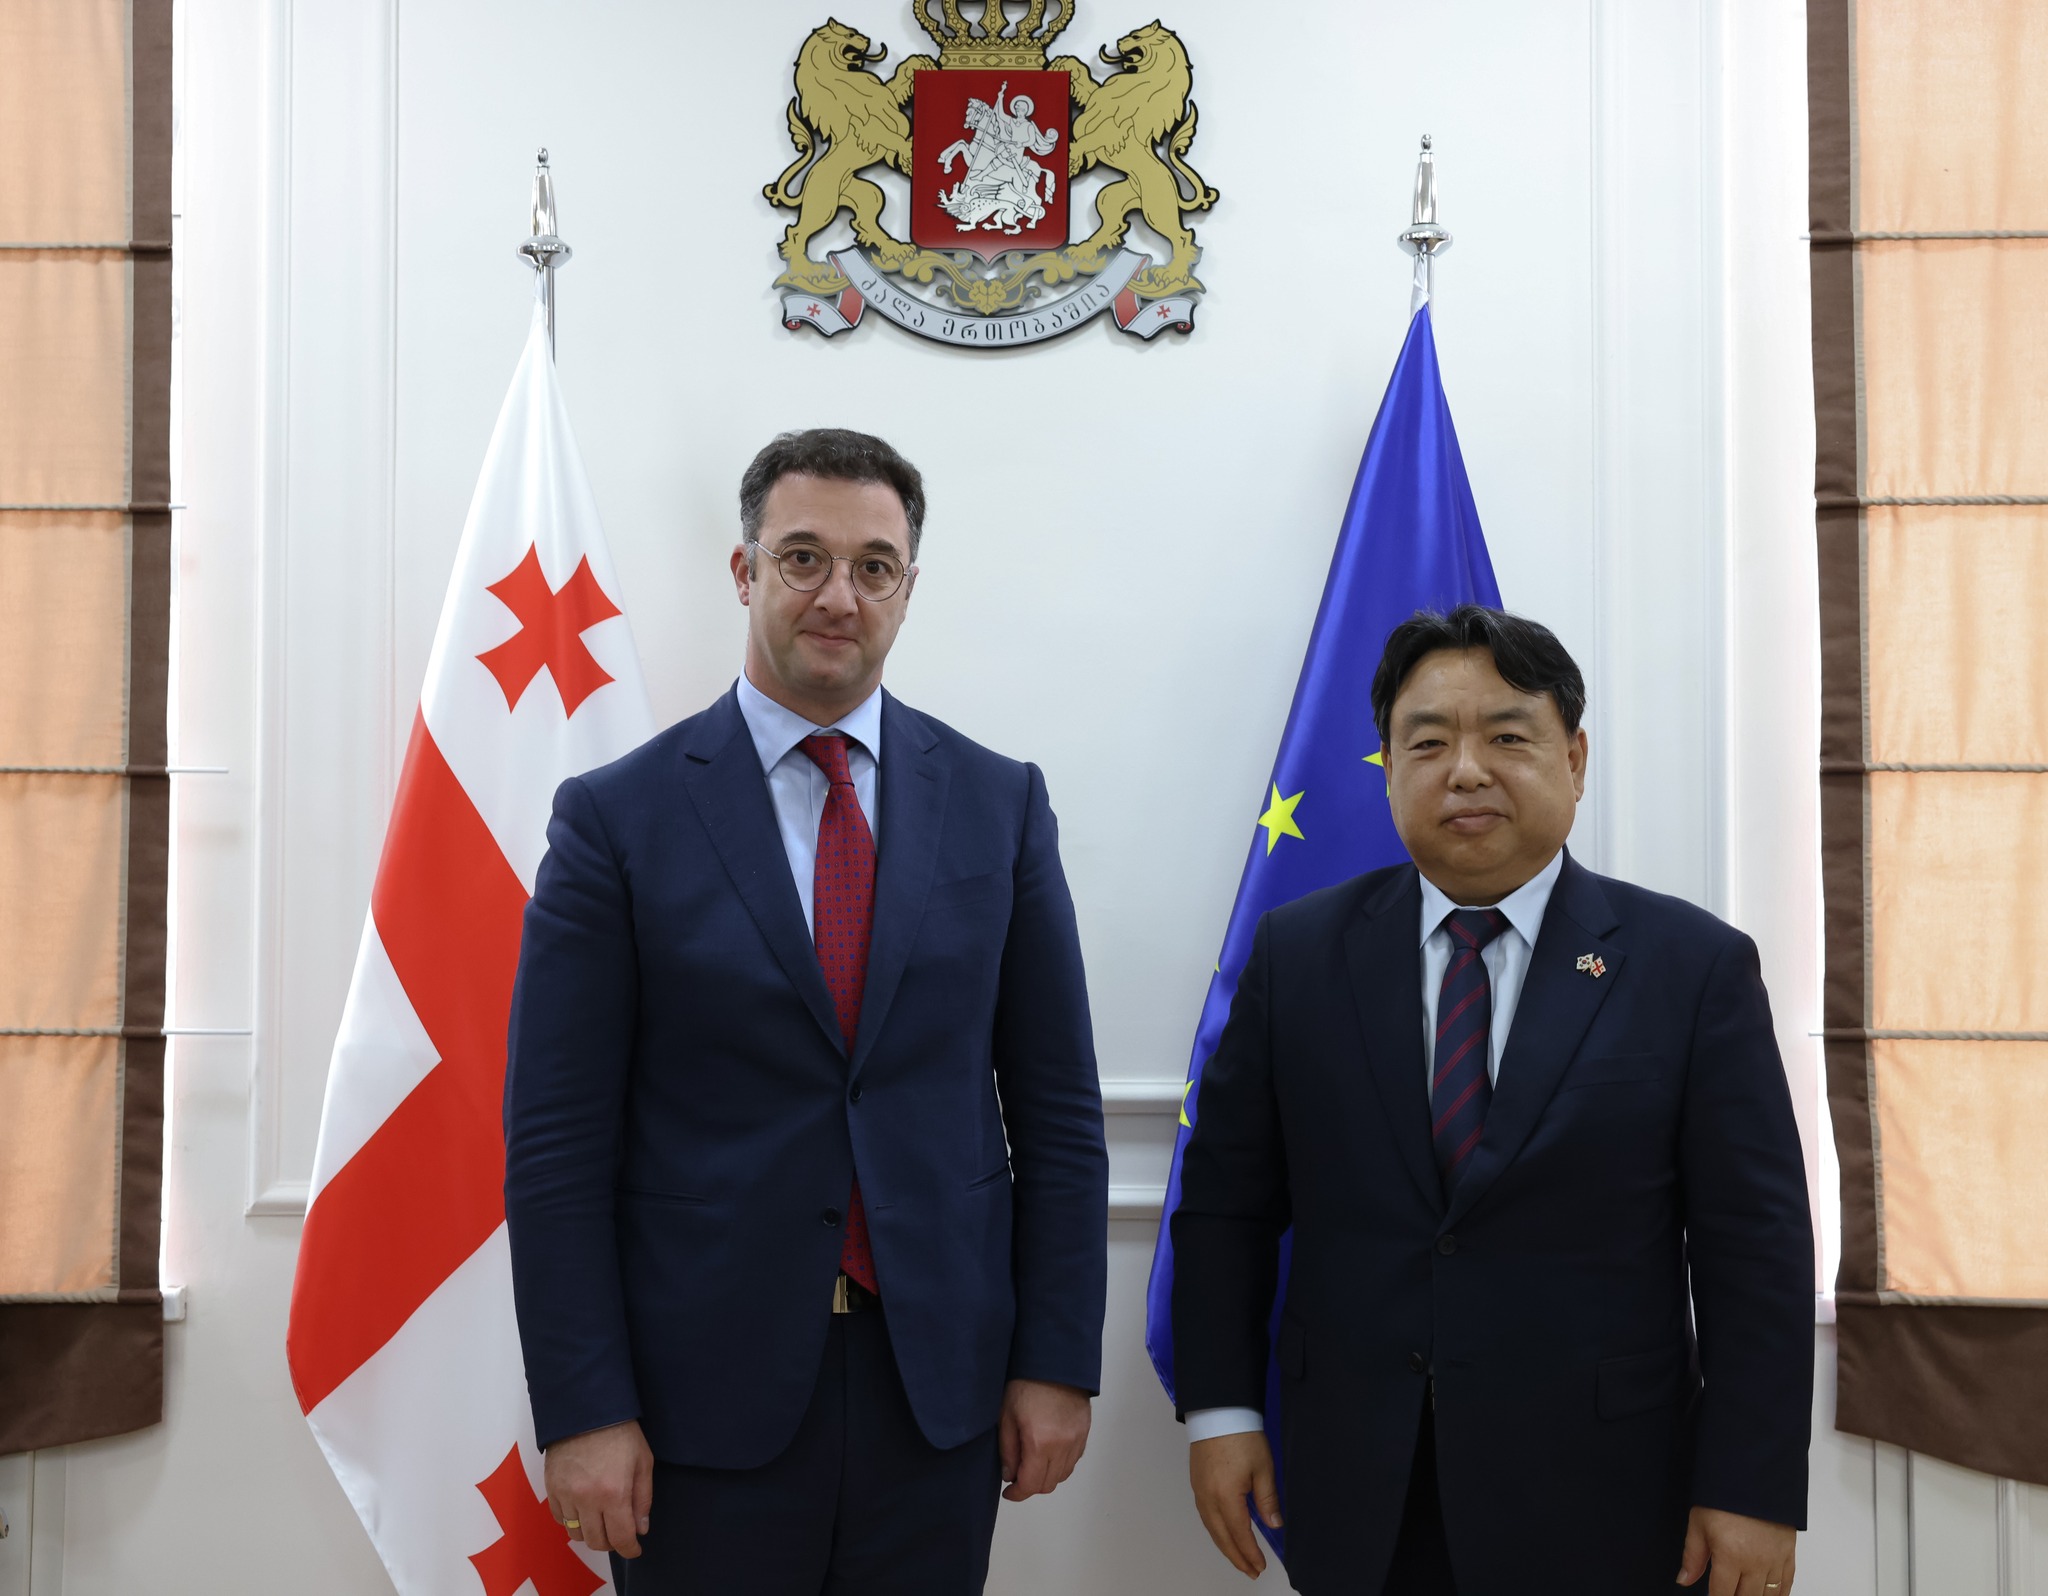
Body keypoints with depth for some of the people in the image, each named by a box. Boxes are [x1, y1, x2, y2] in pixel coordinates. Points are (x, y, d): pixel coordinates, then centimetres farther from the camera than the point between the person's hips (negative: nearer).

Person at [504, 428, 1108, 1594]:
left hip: (938, 1380, 2)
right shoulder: (618, 818, -4)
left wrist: (1059, 1362, 1)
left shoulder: (999, 802, 3)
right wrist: (582, 1411, -8)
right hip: (705, 1387, -2)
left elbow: (1058, 1105, 4)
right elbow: (557, 1139, -5)